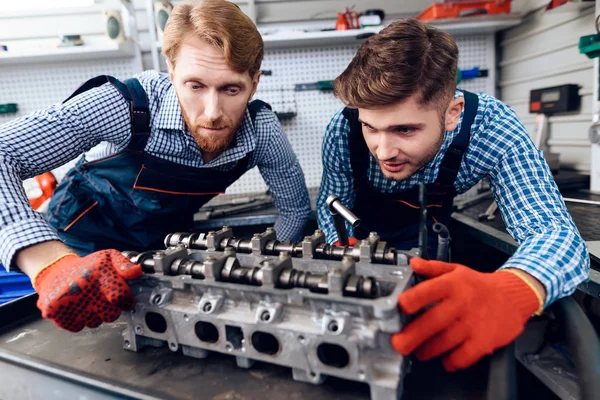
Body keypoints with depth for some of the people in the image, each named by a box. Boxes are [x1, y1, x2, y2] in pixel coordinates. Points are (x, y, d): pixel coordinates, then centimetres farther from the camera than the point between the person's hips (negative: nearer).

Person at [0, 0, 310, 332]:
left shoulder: (262, 129, -24)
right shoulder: (127, 106, -33)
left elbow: (296, 207, -9)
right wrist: (52, 265, -49)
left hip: (168, 242, 2)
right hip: (87, 248, -1)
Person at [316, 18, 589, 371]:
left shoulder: (492, 127, -34)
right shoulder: (343, 130, -32)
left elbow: (555, 230, -40)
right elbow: (332, 205, -17)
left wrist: (512, 290, -63)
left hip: (424, 227, 0)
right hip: (359, 225, 0)